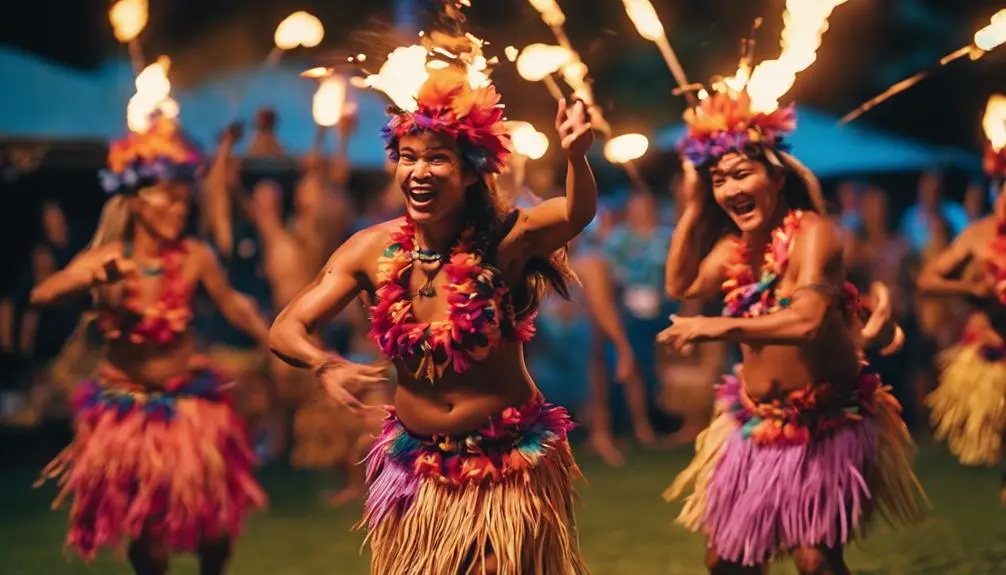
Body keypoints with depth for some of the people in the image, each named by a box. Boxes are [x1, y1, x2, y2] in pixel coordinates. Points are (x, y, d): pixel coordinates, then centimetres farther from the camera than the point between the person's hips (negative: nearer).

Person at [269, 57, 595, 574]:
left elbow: (578, 213, -39)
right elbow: (286, 328, -9)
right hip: (417, 468, 3)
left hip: (512, 465, -3)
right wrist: (324, 365, -31)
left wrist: (576, 157, -60)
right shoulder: (373, 249, -10)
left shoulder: (502, 240, -19)